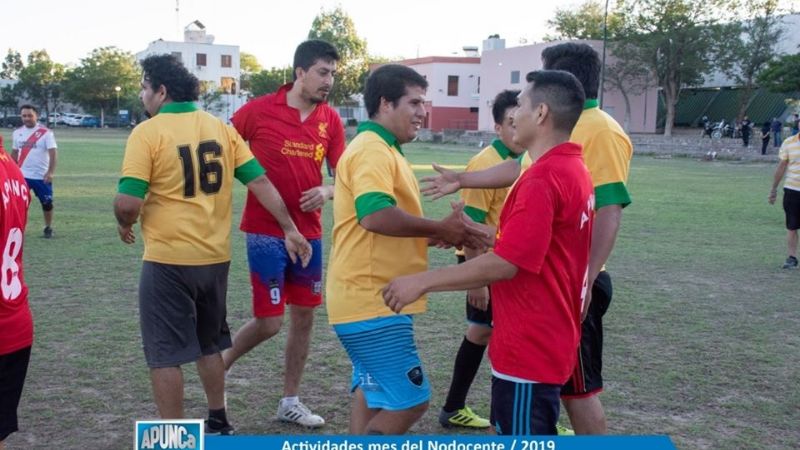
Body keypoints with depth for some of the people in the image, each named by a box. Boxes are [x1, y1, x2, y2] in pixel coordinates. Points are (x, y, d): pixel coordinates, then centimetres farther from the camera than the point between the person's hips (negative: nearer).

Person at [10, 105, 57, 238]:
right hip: (22, 175, 3)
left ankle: (48, 228, 22)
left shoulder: (46, 133, -9)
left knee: (47, 203, 6)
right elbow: (14, 153, 16)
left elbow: (53, 153, -14)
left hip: (41, 176, -3)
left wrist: (50, 172, -24)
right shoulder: (17, 132, 7)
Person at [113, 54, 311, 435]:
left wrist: (124, 225, 4)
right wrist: (290, 229, 6)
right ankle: (219, 424, 34)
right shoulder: (221, 128, 4)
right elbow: (260, 182, 2)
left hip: (167, 260, -6)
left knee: (164, 354, 6)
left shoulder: (147, 133, -11)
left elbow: (128, 203, -17)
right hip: (215, 257, 6)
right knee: (208, 344, 22)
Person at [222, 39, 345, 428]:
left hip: (309, 233, 5)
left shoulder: (331, 120, 2)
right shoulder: (259, 110, -10)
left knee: (304, 315, 11)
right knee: (269, 322, -5)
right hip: (265, 232, -5)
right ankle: (221, 362, 25)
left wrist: (327, 191, -16)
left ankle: (290, 401, 26)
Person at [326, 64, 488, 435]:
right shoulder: (371, 150, -16)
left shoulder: (383, 151, 17)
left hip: (373, 299, 11)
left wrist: (438, 235, 5)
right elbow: (375, 215, -33)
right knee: (409, 401, -9)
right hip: (371, 301, -11)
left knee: (373, 392, 19)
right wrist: (441, 229, -21)